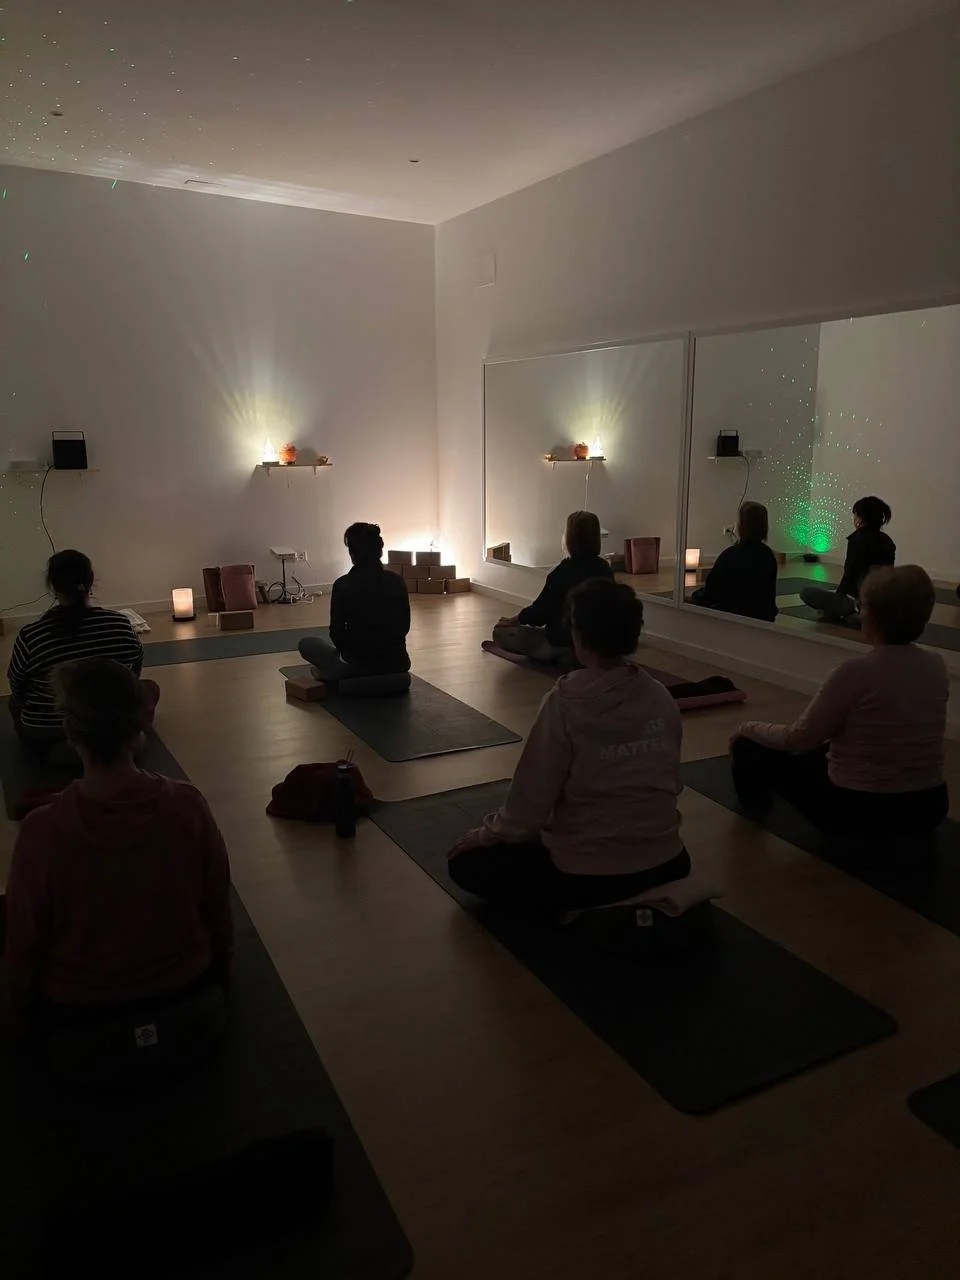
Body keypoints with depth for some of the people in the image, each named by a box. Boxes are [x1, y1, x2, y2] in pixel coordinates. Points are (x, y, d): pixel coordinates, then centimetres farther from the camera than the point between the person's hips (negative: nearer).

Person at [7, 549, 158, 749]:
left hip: (44, 738, 0)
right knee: (150, 687, 26)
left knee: (14, 701, 32)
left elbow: (17, 689, -3)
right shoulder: (121, 625, -13)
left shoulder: (30, 636, -19)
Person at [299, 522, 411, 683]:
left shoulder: (343, 585, -12)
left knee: (306, 643, 21)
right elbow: (404, 626, 8)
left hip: (357, 665, -3)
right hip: (397, 664, 4)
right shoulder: (397, 581, -1)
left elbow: (337, 632, -5)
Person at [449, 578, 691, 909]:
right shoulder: (662, 699, -4)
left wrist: (484, 835, 3)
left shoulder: (565, 703, -20)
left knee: (465, 863, 12)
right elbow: (669, 782, 9)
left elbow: (530, 802, -15)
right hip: (662, 865, 7)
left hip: (587, 876, -6)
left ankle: (589, 912, 4)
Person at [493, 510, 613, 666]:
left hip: (563, 641, -8)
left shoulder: (564, 571, -21)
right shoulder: (605, 569, -2)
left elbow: (540, 611, -16)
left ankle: (561, 656, -6)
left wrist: (513, 620, 3)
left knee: (501, 632, -2)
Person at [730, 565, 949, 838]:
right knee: (822, 748, 36)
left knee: (752, 745, 16)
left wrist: (749, 730, 6)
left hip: (857, 809, -7)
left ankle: (755, 793, 41)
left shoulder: (857, 672, -23)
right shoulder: (937, 667, -3)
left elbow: (799, 738, -13)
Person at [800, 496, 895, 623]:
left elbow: (850, 574, -15)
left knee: (806, 592, -5)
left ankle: (852, 608, -11)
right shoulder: (888, 542, 7)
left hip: (861, 599, -9)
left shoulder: (857, 539, -14)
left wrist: (839, 593, 3)